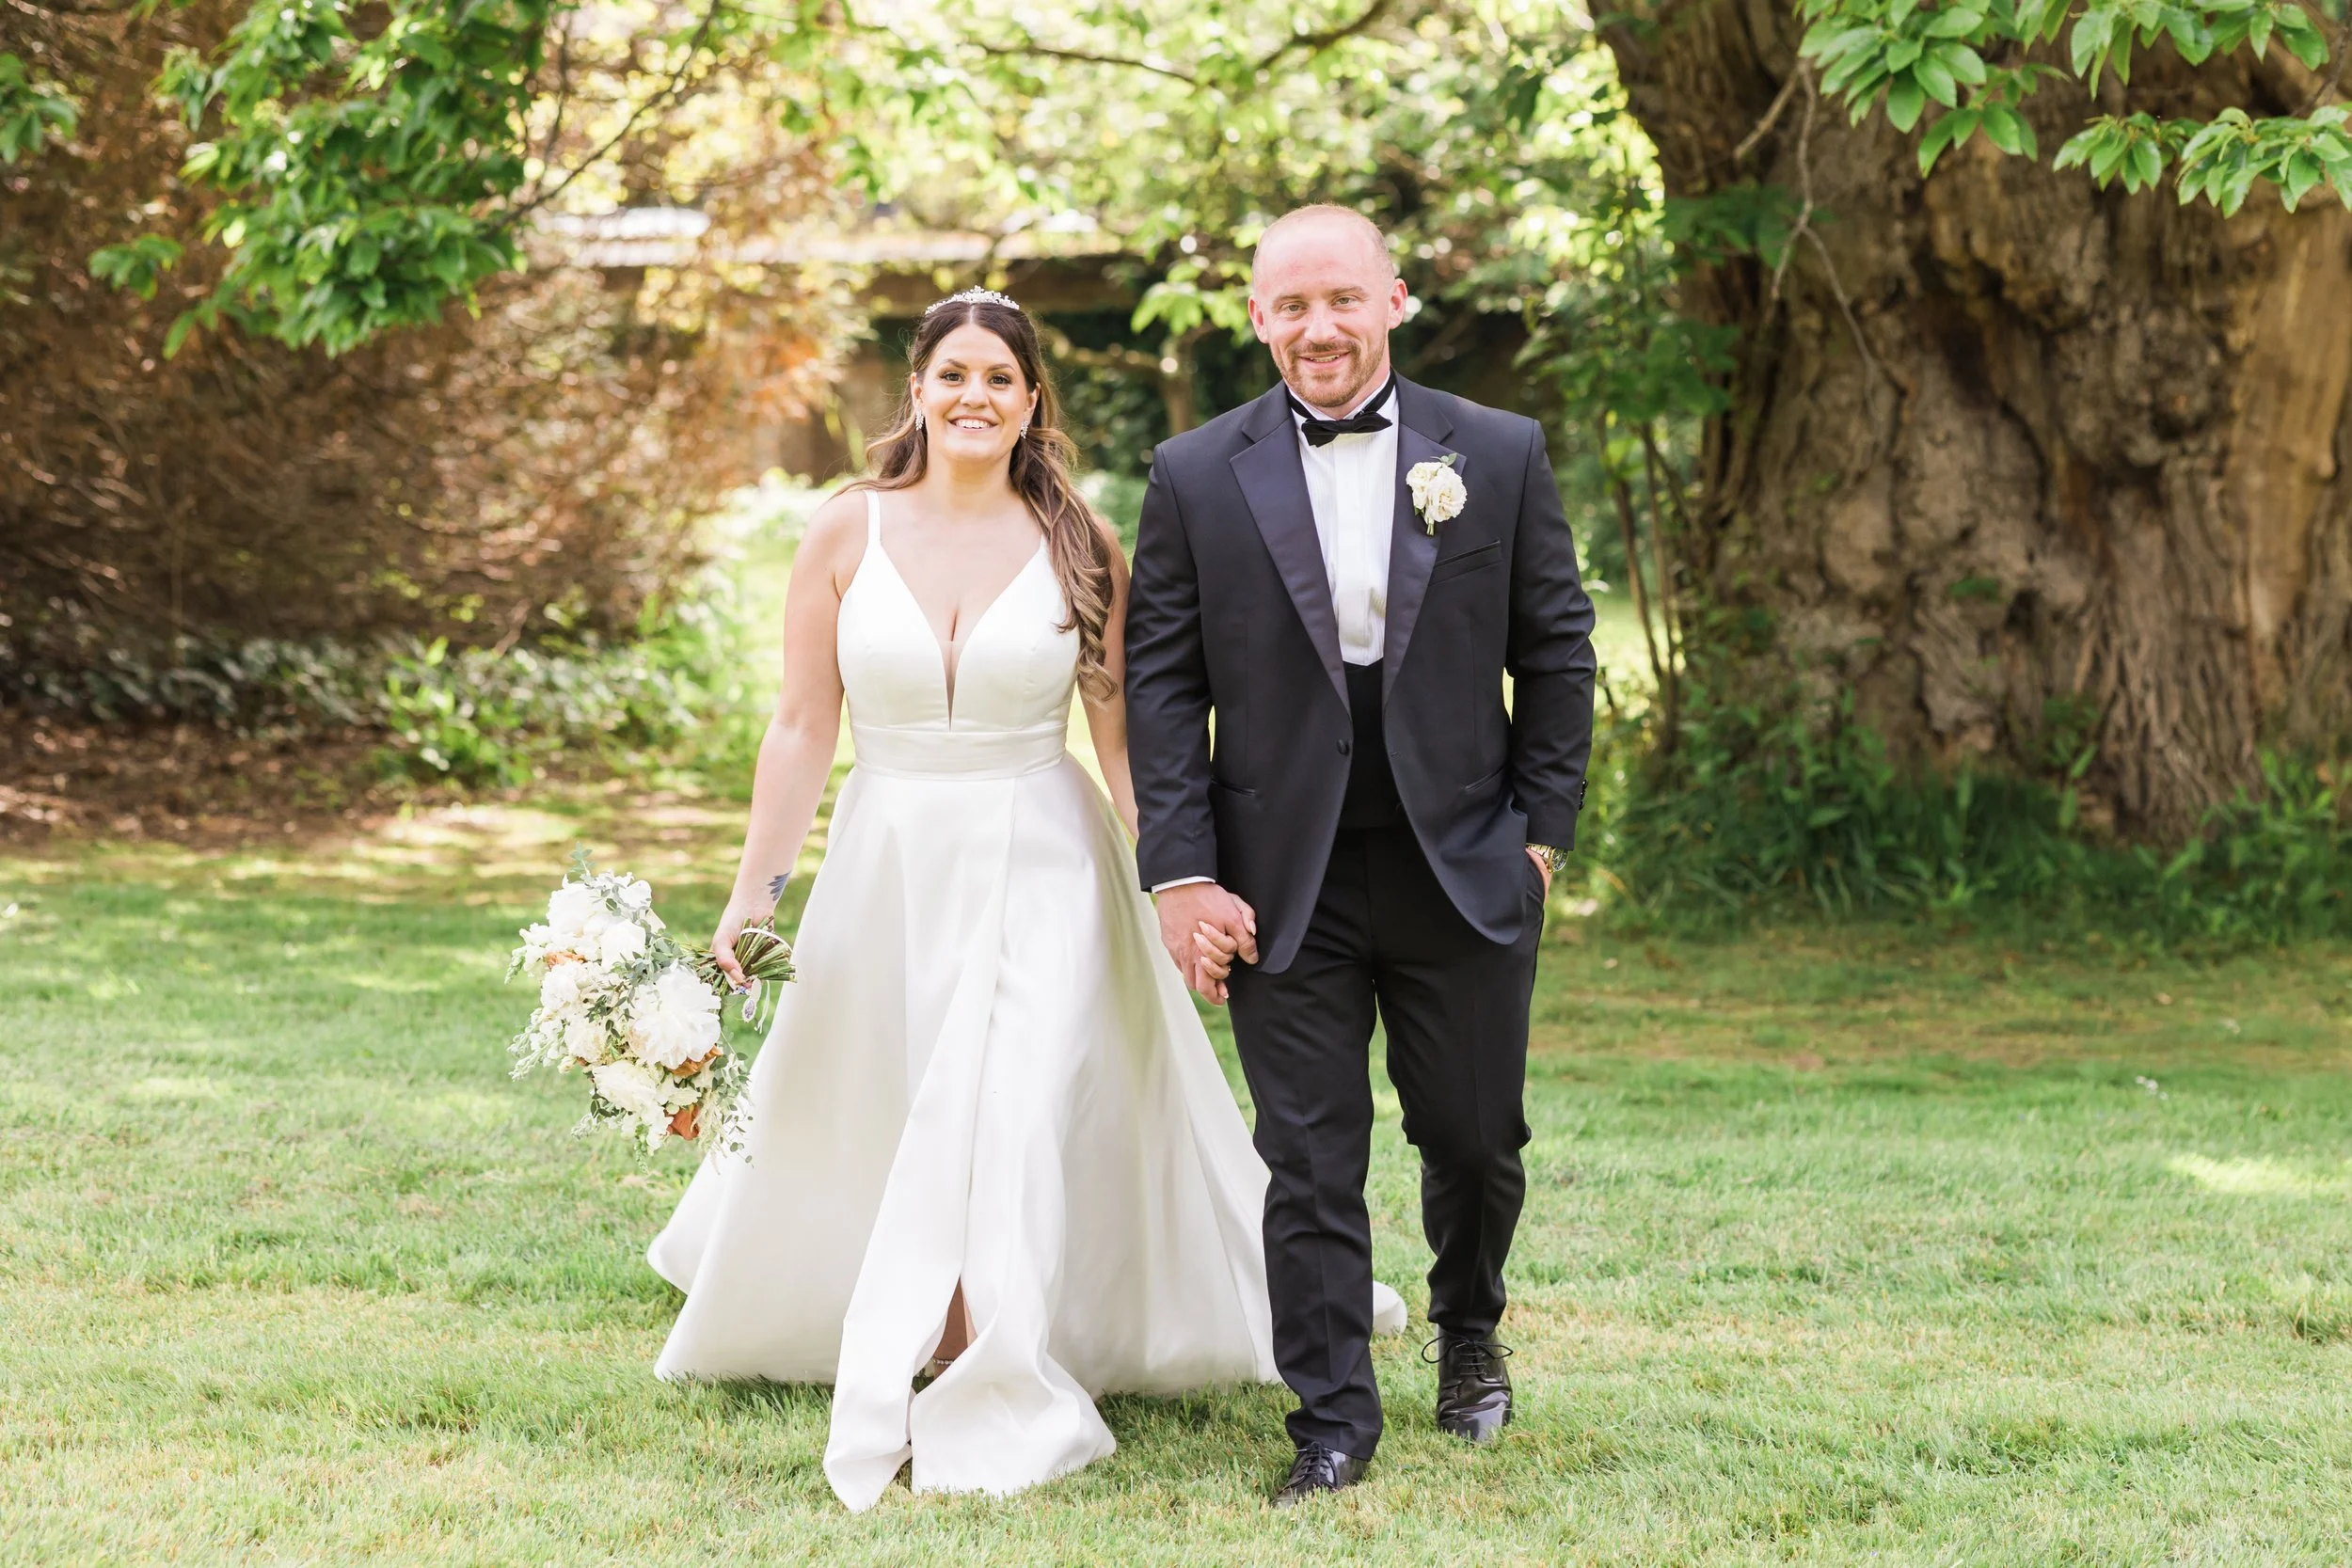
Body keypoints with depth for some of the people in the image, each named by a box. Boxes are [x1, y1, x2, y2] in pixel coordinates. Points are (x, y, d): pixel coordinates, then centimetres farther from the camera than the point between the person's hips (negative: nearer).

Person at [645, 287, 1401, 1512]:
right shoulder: (849, 534, -1)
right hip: (890, 865, 2)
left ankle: (985, 1407, -3)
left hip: (1040, 870, -2)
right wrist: (752, 892, -2)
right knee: (847, 1130, 12)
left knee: (1016, 1123, -11)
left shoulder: (1075, 545, -2)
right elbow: (802, 726, 1)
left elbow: (1125, 733, 0)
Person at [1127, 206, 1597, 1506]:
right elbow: (1162, 682, 0)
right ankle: (1333, 1422, 12)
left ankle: (1468, 1331, 39)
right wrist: (1181, 873, -7)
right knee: (1310, 1163, 1)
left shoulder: (1499, 456, 2)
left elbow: (1556, 656, 6)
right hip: (1285, 885, -1)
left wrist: (1542, 833, 1)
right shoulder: (1197, 477, 0)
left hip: (1464, 869, 1)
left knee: (1475, 1137, 11)